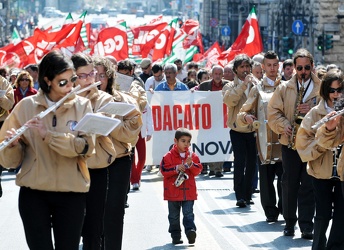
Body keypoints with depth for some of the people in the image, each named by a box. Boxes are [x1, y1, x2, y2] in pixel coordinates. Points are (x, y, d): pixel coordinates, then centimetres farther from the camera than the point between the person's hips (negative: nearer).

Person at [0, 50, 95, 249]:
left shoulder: (82, 106, 1)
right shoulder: (26, 106, 1)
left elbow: (86, 146, -14)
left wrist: (48, 135, -23)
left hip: (71, 193, 0)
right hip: (33, 193, 0)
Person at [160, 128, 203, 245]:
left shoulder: (192, 156, 5)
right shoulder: (169, 156, -4)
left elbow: (197, 170, 3)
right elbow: (164, 170, -9)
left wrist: (190, 164, -15)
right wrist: (176, 169, -20)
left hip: (188, 191, 1)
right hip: (173, 191, -1)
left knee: (188, 213, -5)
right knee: (174, 216, 8)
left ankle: (190, 230, -11)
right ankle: (176, 236, 16)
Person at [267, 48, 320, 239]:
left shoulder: (321, 88, 3)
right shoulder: (284, 88, 7)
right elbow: (273, 112, 4)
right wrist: (284, 126, -13)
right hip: (290, 143, 1)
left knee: (308, 186, -1)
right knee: (289, 184, 5)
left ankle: (306, 225, 1)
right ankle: (289, 222, 15)